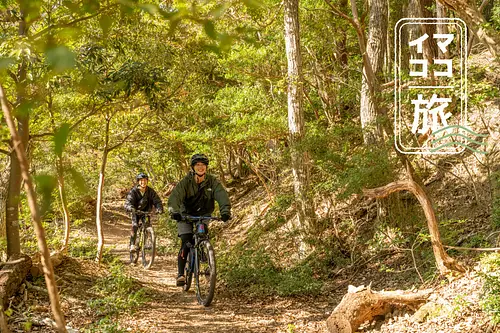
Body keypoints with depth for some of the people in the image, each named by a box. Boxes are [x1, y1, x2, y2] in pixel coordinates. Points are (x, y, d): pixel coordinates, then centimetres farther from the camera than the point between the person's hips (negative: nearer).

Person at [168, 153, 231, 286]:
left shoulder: (212, 181, -12)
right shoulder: (186, 182, -17)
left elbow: (222, 195, -26)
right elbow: (175, 196, -30)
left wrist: (225, 210, -45)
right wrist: (174, 211, -50)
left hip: (204, 215, 2)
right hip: (186, 215, -2)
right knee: (186, 244, -16)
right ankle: (180, 274, -13)